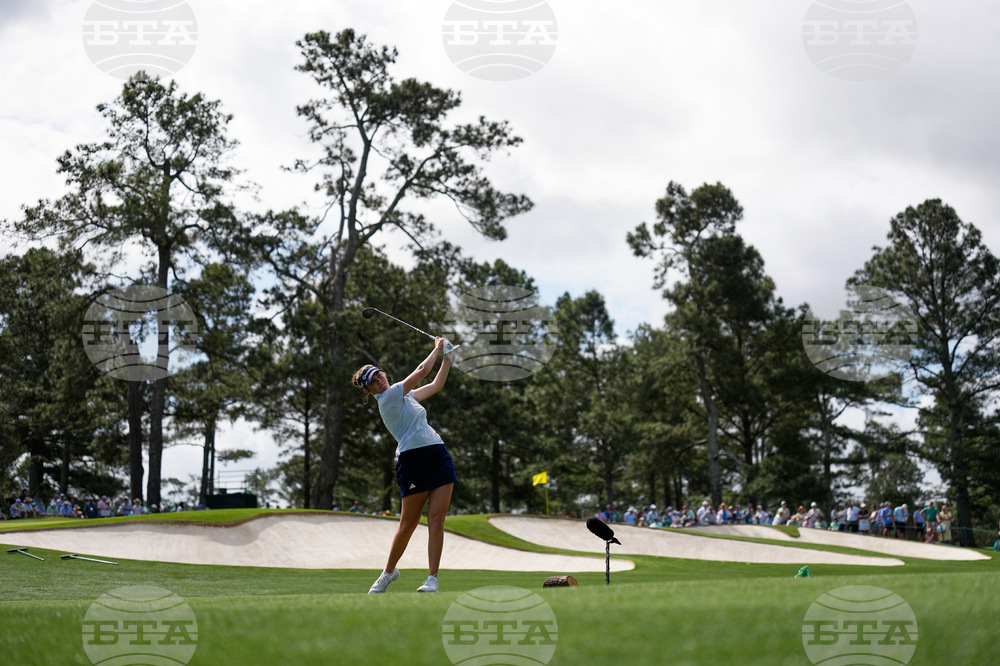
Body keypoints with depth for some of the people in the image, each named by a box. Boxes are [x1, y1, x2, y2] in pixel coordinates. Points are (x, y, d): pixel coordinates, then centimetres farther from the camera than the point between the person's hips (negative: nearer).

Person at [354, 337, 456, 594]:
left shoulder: (405, 396, 20)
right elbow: (422, 371, -4)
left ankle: (432, 578, -7)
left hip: (438, 455, 7)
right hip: (413, 460, -7)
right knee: (408, 524, -1)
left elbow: (436, 385, 31)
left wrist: (447, 358, 23)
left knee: (437, 520, -5)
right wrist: (437, 348, 10)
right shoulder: (389, 396, -5)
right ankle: (389, 571, 20)